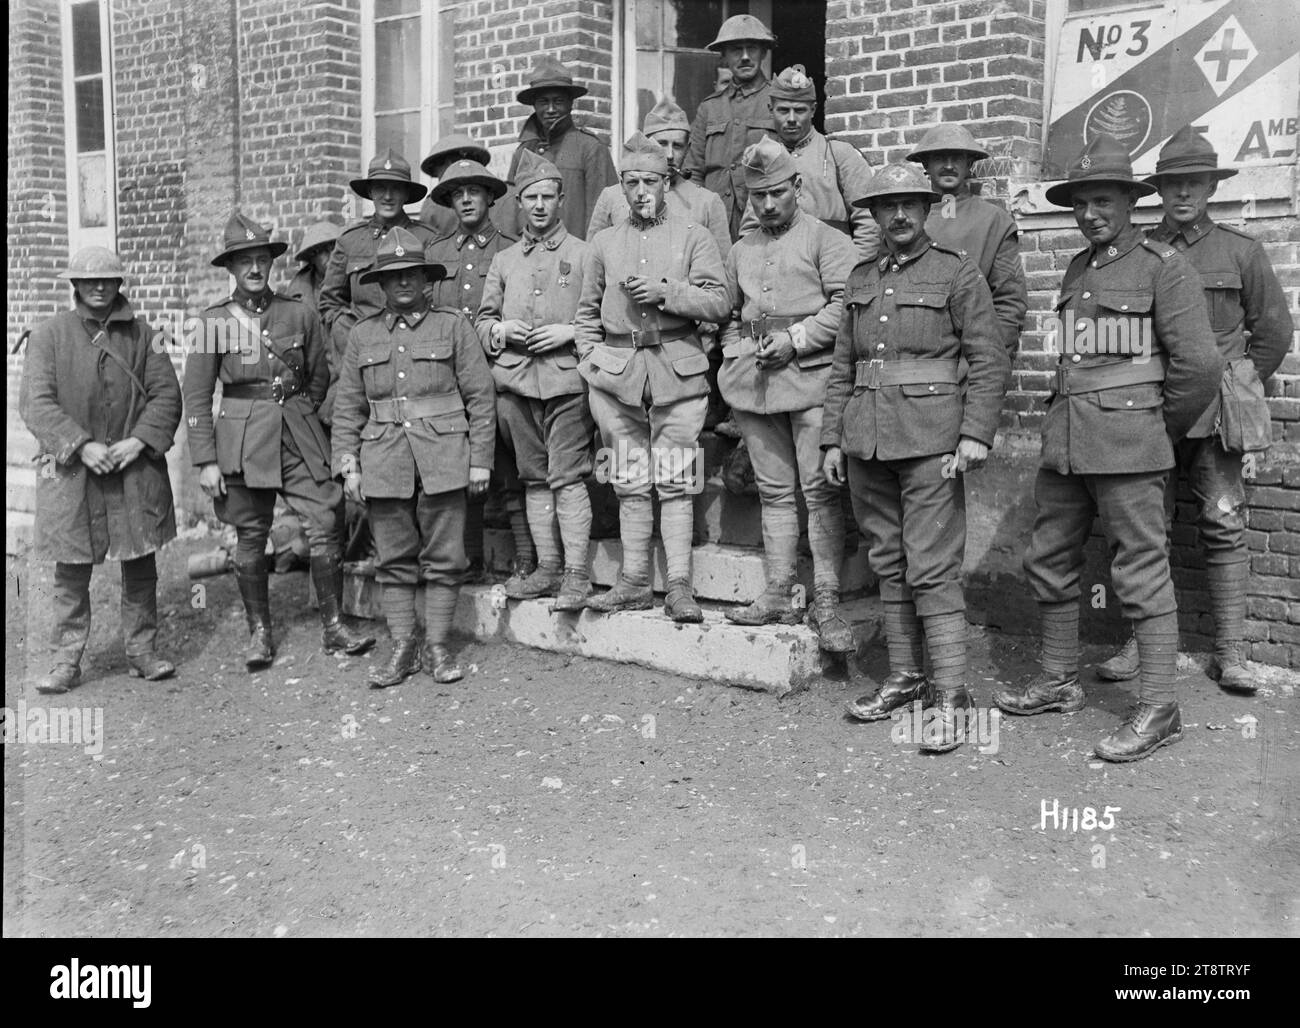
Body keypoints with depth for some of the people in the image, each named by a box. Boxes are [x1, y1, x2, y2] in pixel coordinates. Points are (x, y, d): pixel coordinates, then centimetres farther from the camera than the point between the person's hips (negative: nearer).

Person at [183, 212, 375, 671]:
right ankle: (260, 633, 18)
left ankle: (333, 627, 6)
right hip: (242, 439, -1)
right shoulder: (214, 321, -1)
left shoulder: (299, 314, 4)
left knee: (325, 525, -5)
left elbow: (319, 377, 16)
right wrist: (205, 461, -5)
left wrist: (298, 413, 10)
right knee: (251, 538, 5)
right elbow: (196, 397, 0)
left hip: (299, 435, 1)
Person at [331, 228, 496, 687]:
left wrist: (480, 459, -2)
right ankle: (402, 648, 14)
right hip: (384, 460, 2)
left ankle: (437, 646, 12)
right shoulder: (362, 334, 11)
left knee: (443, 557, 2)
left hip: (442, 457, -2)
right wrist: (347, 463, 4)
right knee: (394, 559, 5)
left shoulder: (453, 324, 4)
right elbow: (348, 406, 12)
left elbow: (480, 396, 2)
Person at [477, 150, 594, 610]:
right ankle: (548, 568, 14)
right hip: (514, 382, 4)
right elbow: (482, 321, 21)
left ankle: (576, 573, -8)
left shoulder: (584, 255, 7)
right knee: (533, 477, 7)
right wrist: (502, 330, 0)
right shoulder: (503, 261, 19)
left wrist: (570, 332, -11)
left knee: (568, 476, -10)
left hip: (567, 379, -4)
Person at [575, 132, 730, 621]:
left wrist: (666, 292, -13)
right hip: (618, 371, 3)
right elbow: (586, 312, 20)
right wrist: (591, 358, 6)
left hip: (677, 368, -3)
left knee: (675, 482, -4)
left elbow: (718, 302, -2)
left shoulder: (693, 237, 7)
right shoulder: (604, 242, 16)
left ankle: (679, 586, 0)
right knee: (629, 483, 5)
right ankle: (634, 582, 12)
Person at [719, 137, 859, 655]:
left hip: (810, 375, -5)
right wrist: (735, 351, 12)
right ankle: (779, 596, 14)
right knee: (774, 490, 9)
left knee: (820, 490, -8)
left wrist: (795, 339, -14)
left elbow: (845, 304, -8)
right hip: (753, 381, 6)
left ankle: (826, 602, -5)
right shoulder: (741, 251, 21)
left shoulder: (826, 239, 3)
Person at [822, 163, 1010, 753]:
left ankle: (950, 698, -3)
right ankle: (904, 677, 22)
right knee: (888, 563, 11)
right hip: (866, 437, 6)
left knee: (931, 568, -8)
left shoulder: (957, 274, 0)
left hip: (929, 438, -5)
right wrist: (832, 438, 11)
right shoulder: (860, 280, 15)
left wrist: (975, 434, -15)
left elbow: (990, 362, -5)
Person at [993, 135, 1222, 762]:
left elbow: (1199, 365, -9)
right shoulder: (1076, 270, 17)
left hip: (1127, 440, -8)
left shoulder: (1163, 267, -5)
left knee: (1142, 570, -4)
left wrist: (1161, 431, 0)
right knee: (1048, 562, 13)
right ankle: (1059, 682, 27)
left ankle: (1159, 709, 3)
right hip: (1063, 438, 8)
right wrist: (1063, 421, 18)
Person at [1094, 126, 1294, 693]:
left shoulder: (1240, 250, 5)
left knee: (1224, 529, 0)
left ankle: (1231, 653, 7)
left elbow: (1273, 329, 11)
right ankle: (1140, 642, 10)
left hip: (1214, 414, 0)